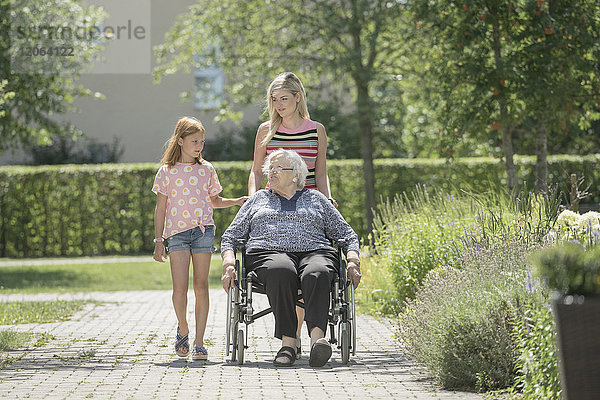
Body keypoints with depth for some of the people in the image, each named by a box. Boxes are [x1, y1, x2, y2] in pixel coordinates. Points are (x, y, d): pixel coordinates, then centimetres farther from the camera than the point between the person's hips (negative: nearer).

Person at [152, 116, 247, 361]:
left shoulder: (207, 170, 11)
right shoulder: (167, 171, 4)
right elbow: (160, 208, 6)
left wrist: (237, 201, 7)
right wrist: (158, 241, 2)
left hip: (203, 230, 2)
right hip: (176, 231, -2)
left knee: (201, 287, -2)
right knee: (180, 288, -11)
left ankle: (199, 342, 2)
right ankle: (183, 329, 15)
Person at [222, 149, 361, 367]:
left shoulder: (316, 198, 26)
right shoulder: (258, 199, 28)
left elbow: (347, 234, 23)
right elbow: (230, 236, 23)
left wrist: (353, 262, 3)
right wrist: (229, 264, 2)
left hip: (314, 252, 0)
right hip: (268, 253, 0)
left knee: (317, 273, -38)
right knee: (281, 271, -40)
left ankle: (317, 336, -56)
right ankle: (288, 342, -43)